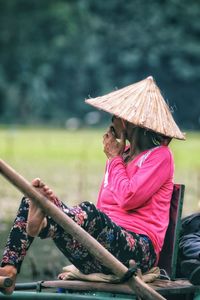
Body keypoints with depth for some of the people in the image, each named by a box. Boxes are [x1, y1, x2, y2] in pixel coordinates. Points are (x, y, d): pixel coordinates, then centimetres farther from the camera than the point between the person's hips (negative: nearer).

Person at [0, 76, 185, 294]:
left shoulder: (160, 156, 1)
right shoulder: (121, 153, 25)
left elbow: (128, 198, -13)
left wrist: (114, 158, 2)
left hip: (138, 250, -8)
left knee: (89, 214, -40)